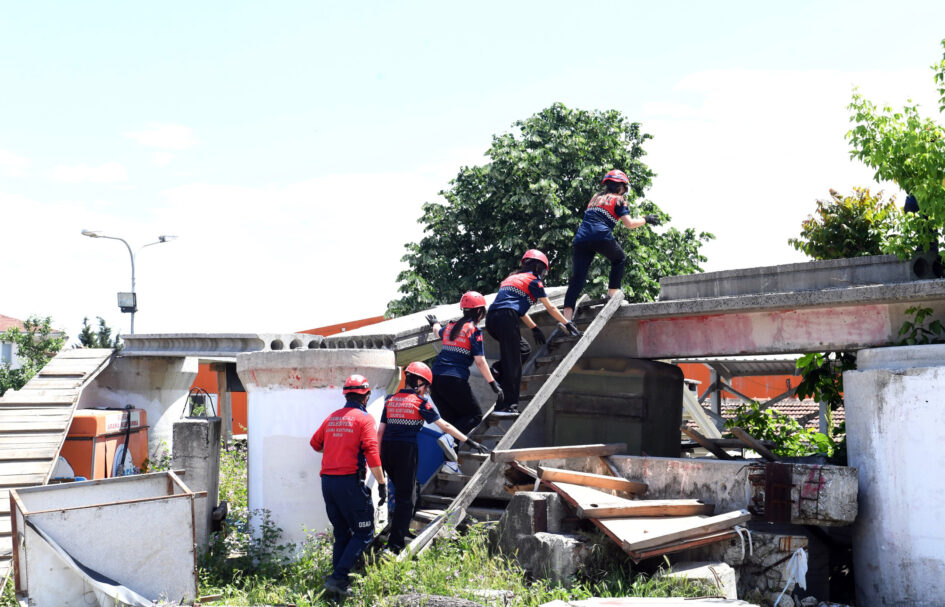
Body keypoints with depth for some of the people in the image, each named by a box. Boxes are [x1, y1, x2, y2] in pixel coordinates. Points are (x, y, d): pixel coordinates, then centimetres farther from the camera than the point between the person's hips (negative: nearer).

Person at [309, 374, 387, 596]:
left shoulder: (332, 418, 13)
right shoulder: (364, 418, -5)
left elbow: (315, 443, 26)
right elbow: (372, 453, -13)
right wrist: (382, 484, -10)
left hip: (327, 482, 7)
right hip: (349, 482, -6)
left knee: (342, 534, 16)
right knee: (364, 533, 2)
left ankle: (340, 582, 13)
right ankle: (338, 577, -9)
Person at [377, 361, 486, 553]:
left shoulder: (390, 400, 11)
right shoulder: (421, 402, -3)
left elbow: (380, 431, 11)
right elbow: (445, 426, -3)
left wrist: (378, 459, 17)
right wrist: (469, 441, 2)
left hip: (387, 450, 5)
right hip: (406, 451, -5)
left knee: (401, 491, 23)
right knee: (405, 498, 2)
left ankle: (402, 530, 27)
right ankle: (395, 544, -1)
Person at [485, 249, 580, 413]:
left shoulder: (511, 278, 30)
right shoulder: (533, 280, 8)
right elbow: (550, 308, 11)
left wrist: (534, 328, 40)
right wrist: (568, 324, 21)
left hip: (491, 319, 7)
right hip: (506, 319, -7)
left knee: (524, 350, 20)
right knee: (513, 364, -5)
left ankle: (497, 369, 0)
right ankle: (510, 404, -9)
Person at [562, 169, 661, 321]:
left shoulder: (595, 197, 28)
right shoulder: (618, 200, 9)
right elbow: (629, 223, 2)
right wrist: (646, 220, 16)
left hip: (581, 238, 5)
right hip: (601, 236, -5)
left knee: (577, 278, 1)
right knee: (620, 259, 24)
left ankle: (566, 318, -9)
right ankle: (612, 295, 12)